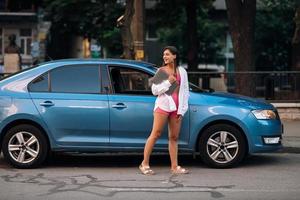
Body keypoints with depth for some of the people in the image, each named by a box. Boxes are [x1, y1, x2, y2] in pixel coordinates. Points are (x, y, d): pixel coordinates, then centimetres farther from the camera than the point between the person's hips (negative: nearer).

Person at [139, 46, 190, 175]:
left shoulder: (181, 71, 11)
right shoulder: (160, 71, 6)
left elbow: (185, 91, 11)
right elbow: (154, 90, 1)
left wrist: (181, 110, 3)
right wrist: (168, 82, -10)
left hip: (176, 107, 3)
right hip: (163, 105, -3)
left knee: (174, 137, 5)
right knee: (155, 134, -6)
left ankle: (174, 166, 7)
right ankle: (145, 164, -3)